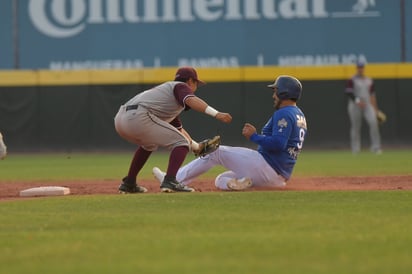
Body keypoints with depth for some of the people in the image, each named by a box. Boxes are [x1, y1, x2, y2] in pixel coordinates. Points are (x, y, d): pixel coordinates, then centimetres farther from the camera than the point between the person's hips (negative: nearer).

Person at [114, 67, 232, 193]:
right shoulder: (181, 86, 11)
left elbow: (178, 128, 42)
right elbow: (191, 100, -15)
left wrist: (197, 147, 41)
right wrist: (216, 114, -25)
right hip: (138, 117, -9)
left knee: (149, 144, 37)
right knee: (181, 143, -2)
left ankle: (129, 183, 34)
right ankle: (169, 181, -20)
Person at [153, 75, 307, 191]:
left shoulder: (283, 114, -12)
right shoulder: (300, 116, 21)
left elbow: (278, 143, -27)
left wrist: (254, 136, -15)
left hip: (267, 167, -10)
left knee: (216, 152, 2)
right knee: (220, 180, 18)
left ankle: (174, 180, 0)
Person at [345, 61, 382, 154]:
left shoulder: (369, 80, 14)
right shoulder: (352, 80, -2)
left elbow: (372, 95, 17)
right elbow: (348, 93, -12)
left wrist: (375, 109, 14)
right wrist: (357, 101, -27)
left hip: (367, 105, 3)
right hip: (355, 106, -3)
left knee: (373, 122, -16)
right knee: (355, 127, 0)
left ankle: (375, 147, -16)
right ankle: (355, 148, 11)